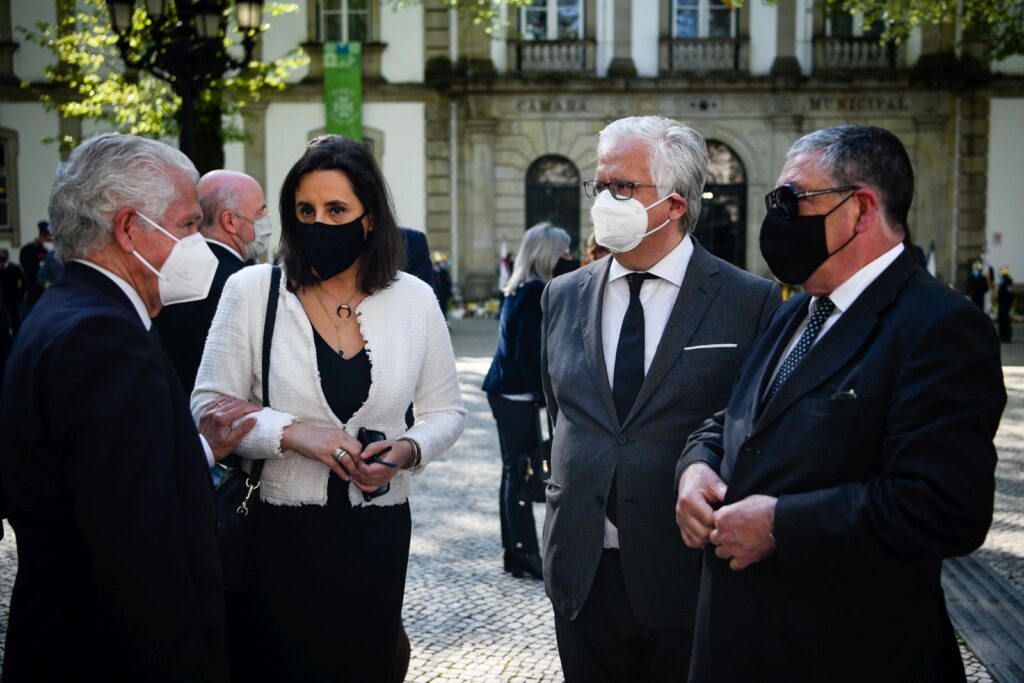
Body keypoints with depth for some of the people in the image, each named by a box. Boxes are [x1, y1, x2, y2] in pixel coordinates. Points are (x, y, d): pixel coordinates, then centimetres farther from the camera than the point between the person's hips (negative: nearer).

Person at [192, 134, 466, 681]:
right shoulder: (251, 291, -5)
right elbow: (209, 407, -5)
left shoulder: (414, 299, 0)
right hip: (282, 530, -2)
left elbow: (446, 411, 9)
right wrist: (294, 433, -19)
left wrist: (408, 449, -12)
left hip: (378, 532, 2)